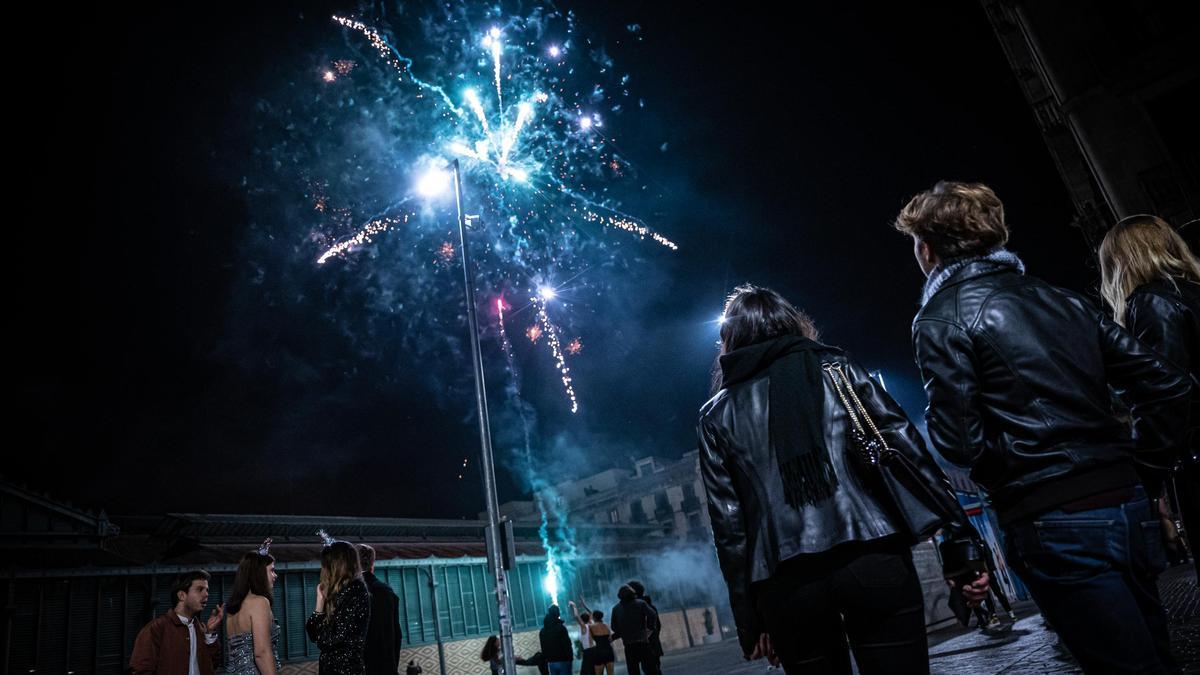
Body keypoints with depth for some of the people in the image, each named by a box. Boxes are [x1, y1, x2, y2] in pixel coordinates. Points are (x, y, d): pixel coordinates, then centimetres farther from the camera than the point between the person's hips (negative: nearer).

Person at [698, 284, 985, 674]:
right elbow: (908, 452, 5)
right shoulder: (835, 369, 13)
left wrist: (749, 619, 13)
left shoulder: (716, 416, 14)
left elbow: (728, 526, 8)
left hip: (786, 584, 1)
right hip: (873, 559, -1)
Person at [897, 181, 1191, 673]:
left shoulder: (942, 318, -7)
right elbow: (1168, 387, 12)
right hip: (1127, 505, 7)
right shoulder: (1062, 299, 13)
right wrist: (1132, 455, 20)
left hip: (1056, 525, -7)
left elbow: (957, 441, -14)